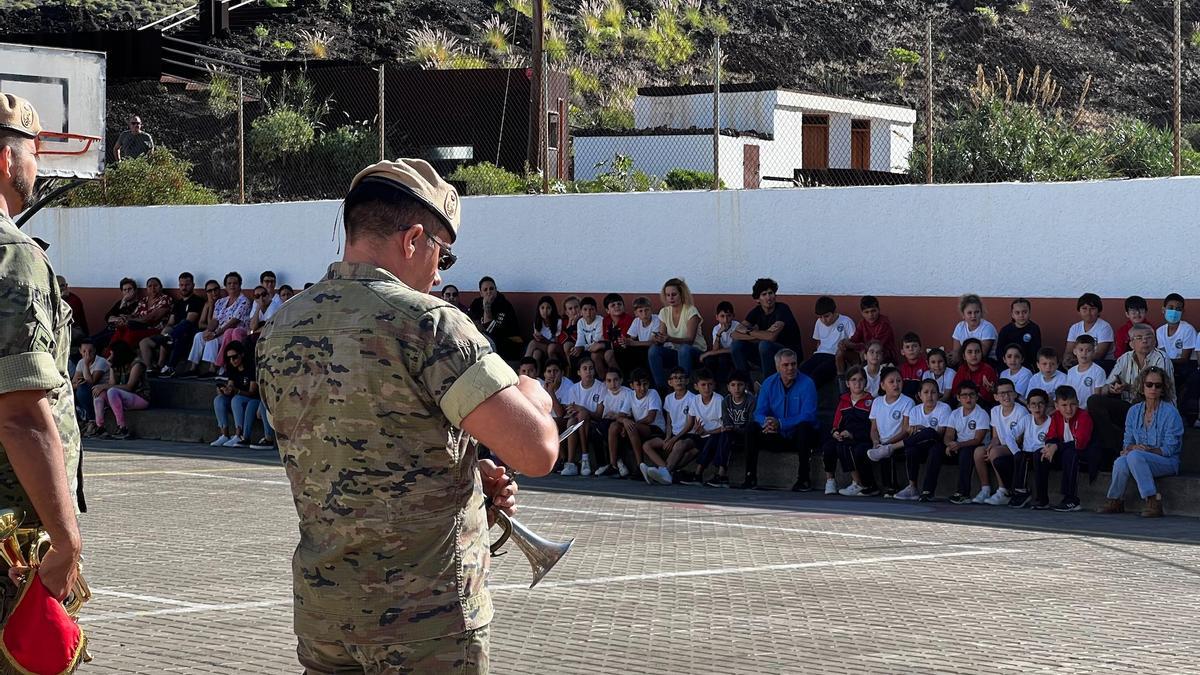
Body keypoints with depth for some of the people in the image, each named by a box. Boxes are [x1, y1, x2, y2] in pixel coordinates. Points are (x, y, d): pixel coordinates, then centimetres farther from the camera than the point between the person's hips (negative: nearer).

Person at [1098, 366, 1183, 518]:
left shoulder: (1170, 412, -5)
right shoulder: (1134, 411, 10)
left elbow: (1169, 448, -9)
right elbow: (1128, 442, 12)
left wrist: (1148, 450, -21)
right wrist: (1131, 447, -12)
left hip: (1167, 462, -4)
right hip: (1141, 460, 4)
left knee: (1134, 456, -34)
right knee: (1121, 462, -30)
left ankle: (1153, 500, -31)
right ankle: (1115, 501, -12)